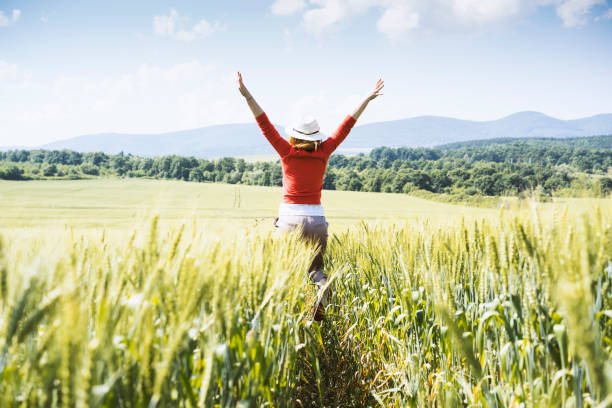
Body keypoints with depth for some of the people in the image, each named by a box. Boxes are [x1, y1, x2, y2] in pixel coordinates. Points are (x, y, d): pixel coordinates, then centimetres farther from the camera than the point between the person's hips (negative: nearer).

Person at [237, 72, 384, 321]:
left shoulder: (287, 153, -3)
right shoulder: (323, 153, 0)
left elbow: (265, 125, -4)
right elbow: (346, 127, 5)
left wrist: (246, 95, -3)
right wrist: (367, 99, 12)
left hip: (290, 218, -2)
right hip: (316, 219, 2)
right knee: (314, 267, 14)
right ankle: (322, 285, -22)